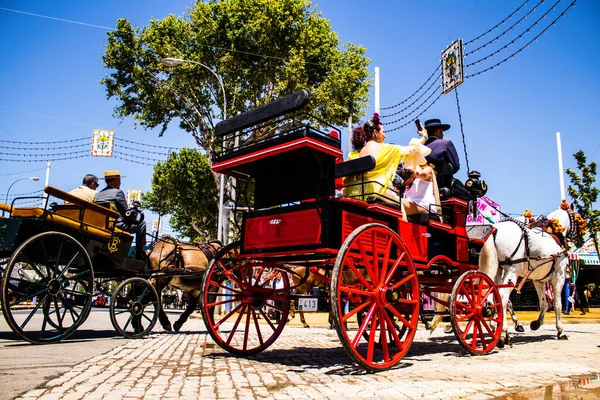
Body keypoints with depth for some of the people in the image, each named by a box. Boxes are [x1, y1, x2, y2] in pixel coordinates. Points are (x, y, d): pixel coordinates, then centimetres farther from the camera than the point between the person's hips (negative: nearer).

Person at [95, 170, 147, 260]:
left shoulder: (99, 194, 15)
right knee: (141, 224, 5)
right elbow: (126, 213, -9)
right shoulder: (118, 192, -6)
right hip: (116, 226, -8)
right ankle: (140, 254, 3)